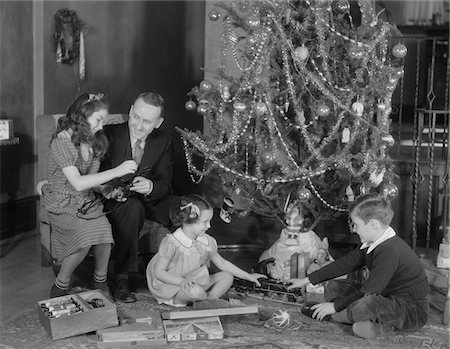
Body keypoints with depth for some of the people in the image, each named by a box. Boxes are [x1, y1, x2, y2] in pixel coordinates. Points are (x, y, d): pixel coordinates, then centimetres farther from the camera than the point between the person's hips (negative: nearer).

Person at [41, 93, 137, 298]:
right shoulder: (62, 141, -15)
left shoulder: (92, 141, 9)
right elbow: (77, 183, -25)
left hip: (87, 202, 6)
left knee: (104, 229, -25)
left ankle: (100, 282, -5)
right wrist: (116, 172, -26)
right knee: (87, 233, -32)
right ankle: (60, 287, -13)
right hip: (63, 206, -6)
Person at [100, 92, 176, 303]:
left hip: (149, 201, 4)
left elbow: (165, 184, -3)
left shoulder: (163, 142, 4)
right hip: (114, 203, -4)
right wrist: (109, 189, -31)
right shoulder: (109, 135, -6)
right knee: (133, 207, -38)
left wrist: (150, 186, -28)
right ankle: (121, 279, -34)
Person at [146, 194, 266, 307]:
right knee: (195, 291, -37)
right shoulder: (171, 242, -22)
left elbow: (221, 262, 11)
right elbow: (159, 272, -18)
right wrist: (182, 281, -33)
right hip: (172, 286, -7)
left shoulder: (205, 241, -3)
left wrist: (248, 276, 10)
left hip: (196, 281, 7)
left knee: (227, 276, -3)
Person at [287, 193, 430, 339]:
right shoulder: (371, 245, 4)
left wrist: (335, 306, -19)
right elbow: (345, 263, 11)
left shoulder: (390, 251, -28)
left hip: (413, 311, -10)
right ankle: (378, 323, -10)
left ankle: (328, 316, -8)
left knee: (365, 304, -40)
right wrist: (307, 280, 11)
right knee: (333, 287, 7)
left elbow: (370, 290, -27)